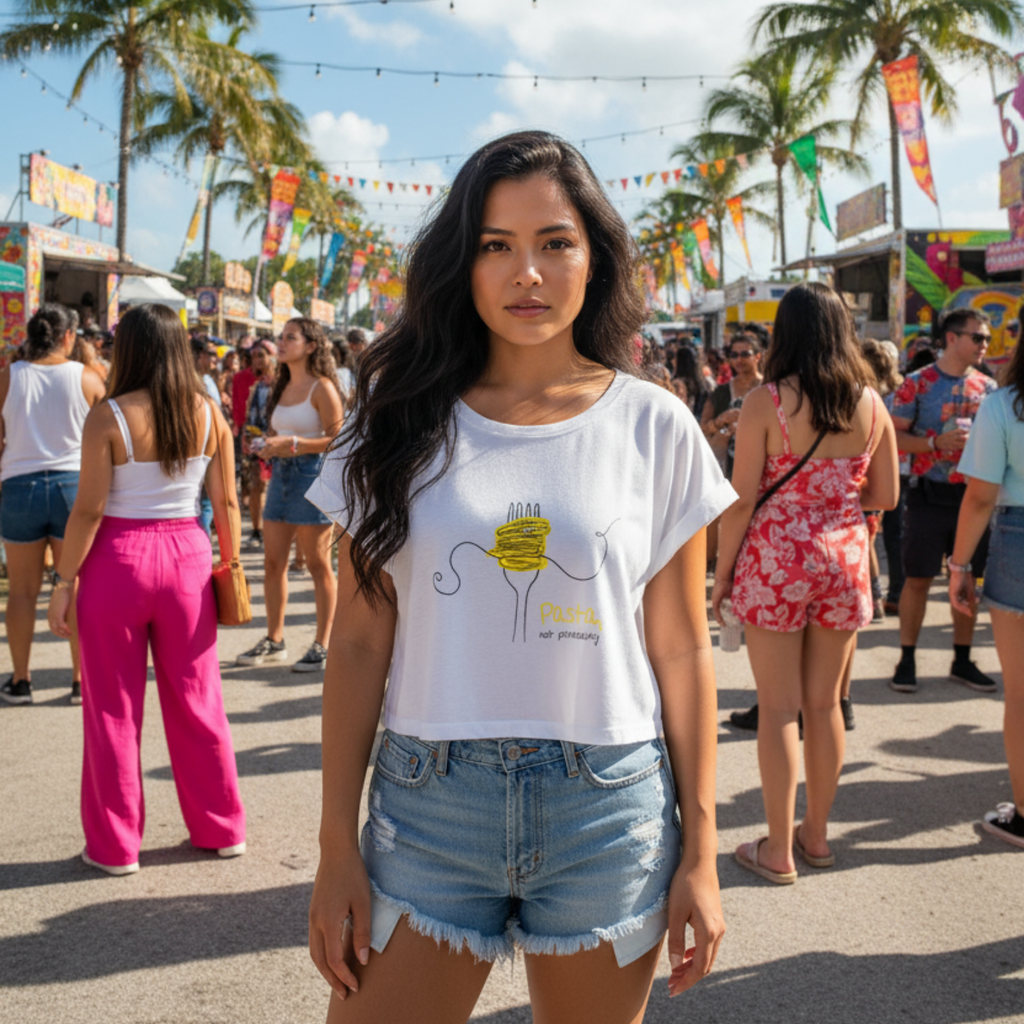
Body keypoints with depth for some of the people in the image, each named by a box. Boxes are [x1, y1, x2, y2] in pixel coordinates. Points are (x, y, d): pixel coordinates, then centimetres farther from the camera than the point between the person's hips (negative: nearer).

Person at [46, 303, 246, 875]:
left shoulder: (110, 417, -11)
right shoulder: (210, 414, -1)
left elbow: (89, 510, -13)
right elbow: (226, 502, 1)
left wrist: (65, 581, -5)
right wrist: (231, 566, 11)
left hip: (118, 558, -3)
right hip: (187, 555, 4)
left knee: (114, 708, 9)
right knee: (197, 700, 15)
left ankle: (115, 844, 17)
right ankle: (222, 828, 25)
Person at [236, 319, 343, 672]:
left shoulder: (322, 388, -9)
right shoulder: (282, 388, 15)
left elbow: (336, 439, -15)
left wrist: (293, 444, -20)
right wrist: (270, 446, 5)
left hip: (312, 474, -8)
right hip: (281, 473, 8)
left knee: (318, 564, 0)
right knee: (272, 562, 8)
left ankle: (322, 644, 8)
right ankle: (274, 640, 19)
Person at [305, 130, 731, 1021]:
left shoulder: (655, 428, 0)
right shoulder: (406, 423, 2)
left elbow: (681, 652, 1)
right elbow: (360, 644, 2)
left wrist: (700, 851, 0)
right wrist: (338, 847, -1)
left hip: (608, 812, 0)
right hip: (427, 806, 1)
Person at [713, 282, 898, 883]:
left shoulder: (766, 403, -10)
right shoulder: (871, 405, 1)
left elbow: (743, 499, -10)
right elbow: (885, 496, 6)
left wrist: (722, 572, -1)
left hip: (775, 562, -4)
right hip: (844, 561, 4)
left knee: (779, 708, 4)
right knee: (825, 704, 15)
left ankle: (779, 851, 12)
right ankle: (817, 835, 27)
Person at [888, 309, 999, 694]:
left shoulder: (987, 387, 8)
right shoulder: (918, 384, -5)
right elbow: (894, 436, -8)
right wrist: (937, 442, -20)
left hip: (974, 493, 4)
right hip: (930, 493, -4)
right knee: (918, 578, 0)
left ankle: (962, 660, 20)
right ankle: (907, 658, 11)